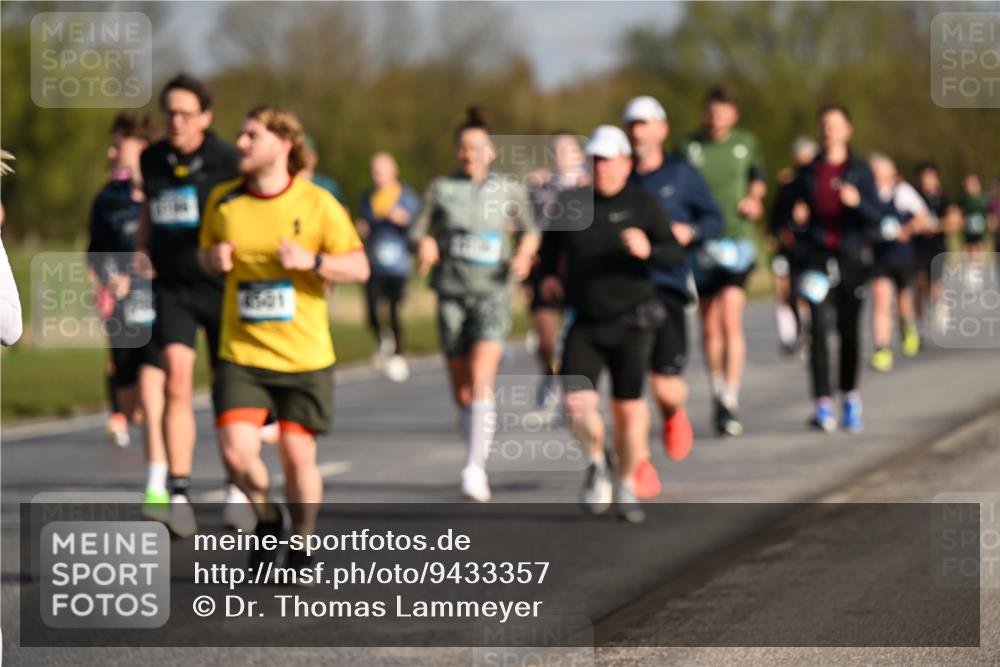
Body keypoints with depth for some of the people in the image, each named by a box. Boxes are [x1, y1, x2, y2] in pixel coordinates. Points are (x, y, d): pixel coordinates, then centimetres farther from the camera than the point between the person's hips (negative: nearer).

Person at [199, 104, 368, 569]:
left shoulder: (317, 203, -4)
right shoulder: (223, 200, 4)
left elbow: (359, 268, -2)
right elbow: (207, 252, 20)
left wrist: (312, 260, -19)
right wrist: (213, 259, -3)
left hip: (304, 355, -2)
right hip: (241, 352, 2)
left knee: (298, 456, 0)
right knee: (237, 451, -13)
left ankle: (301, 545, 23)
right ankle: (267, 517, 17)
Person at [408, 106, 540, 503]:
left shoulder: (509, 191, 4)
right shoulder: (441, 189, 4)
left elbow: (529, 230, 17)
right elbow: (418, 233, 6)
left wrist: (524, 255, -4)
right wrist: (424, 246, -17)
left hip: (492, 294, -2)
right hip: (452, 295, 2)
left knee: (481, 379, -21)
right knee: (461, 391, 5)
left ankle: (475, 466, -25)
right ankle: (477, 461, 24)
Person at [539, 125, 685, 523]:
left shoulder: (642, 206, -5)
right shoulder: (572, 204, 3)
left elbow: (675, 256, -13)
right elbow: (551, 240, 23)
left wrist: (648, 251, -33)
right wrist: (548, 274, 6)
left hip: (630, 322, -2)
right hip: (584, 325, 2)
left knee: (628, 406, 3)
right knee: (577, 403, -14)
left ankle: (626, 485, 24)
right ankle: (597, 463, 15)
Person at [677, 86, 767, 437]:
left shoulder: (745, 142, 6)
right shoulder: (689, 147, 0)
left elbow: (758, 175, 25)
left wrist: (754, 199, 6)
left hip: (736, 240, -1)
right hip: (700, 246, 1)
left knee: (730, 320, -15)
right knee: (709, 327, 9)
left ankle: (730, 403, -17)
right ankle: (718, 393, 27)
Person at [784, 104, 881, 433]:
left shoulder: (860, 170, 4)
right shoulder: (808, 172, 11)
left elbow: (876, 217, -2)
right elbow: (794, 210, 17)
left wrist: (857, 202, -21)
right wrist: (797, 215, -5)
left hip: (852, 257, -1)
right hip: (818, 257, 1)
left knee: (849, 329, 5)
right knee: (818, 328, -12)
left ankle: (851, 396, 26)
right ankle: (823, 406, -16)